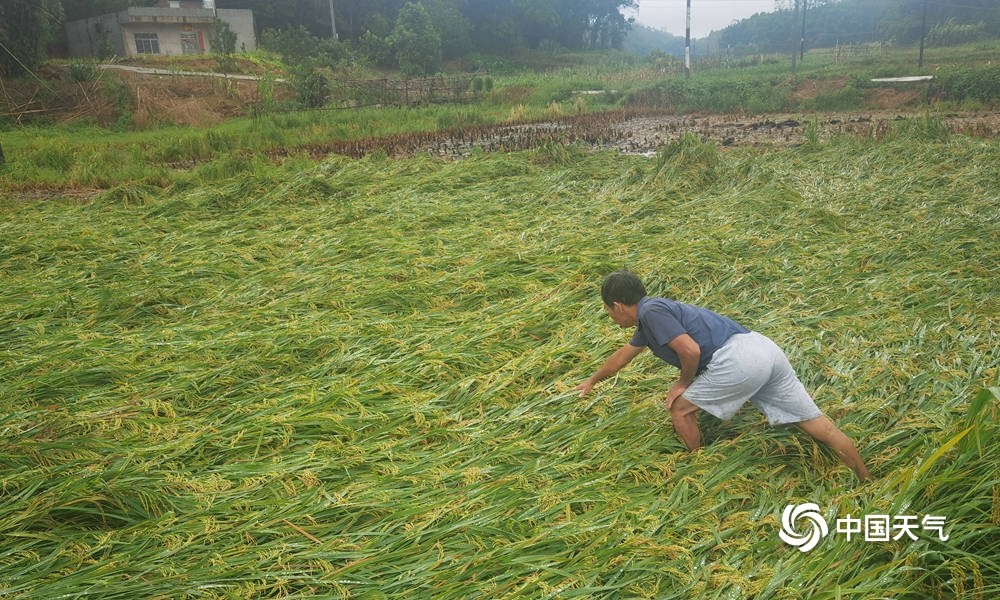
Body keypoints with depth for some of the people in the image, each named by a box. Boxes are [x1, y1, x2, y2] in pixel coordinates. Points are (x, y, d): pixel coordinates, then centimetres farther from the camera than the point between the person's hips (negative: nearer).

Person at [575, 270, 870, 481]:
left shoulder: (651, 311, -4)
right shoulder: (648, 320, 26)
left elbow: (691, 349, -17)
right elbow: (623, 354, 42)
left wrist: (684, 382, 3)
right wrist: (592, 380, 56)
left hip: (738, 359, -10)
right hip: (766, 351, 10)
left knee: (681, 408, 8)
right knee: (816, 423, 12)